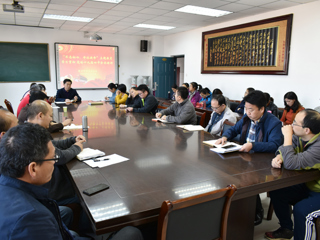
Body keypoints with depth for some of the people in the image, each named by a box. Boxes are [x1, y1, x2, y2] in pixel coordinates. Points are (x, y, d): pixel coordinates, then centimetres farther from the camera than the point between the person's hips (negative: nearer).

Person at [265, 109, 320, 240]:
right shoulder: (300, 137, -7)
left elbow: (291, 163, -39)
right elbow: (284, 150, 5)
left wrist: (287, 136, -31)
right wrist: (279, 157, -19)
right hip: (307, 184, 8)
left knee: (300, 209, -27)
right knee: (276, 193, 1)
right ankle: (286, 229, 22)